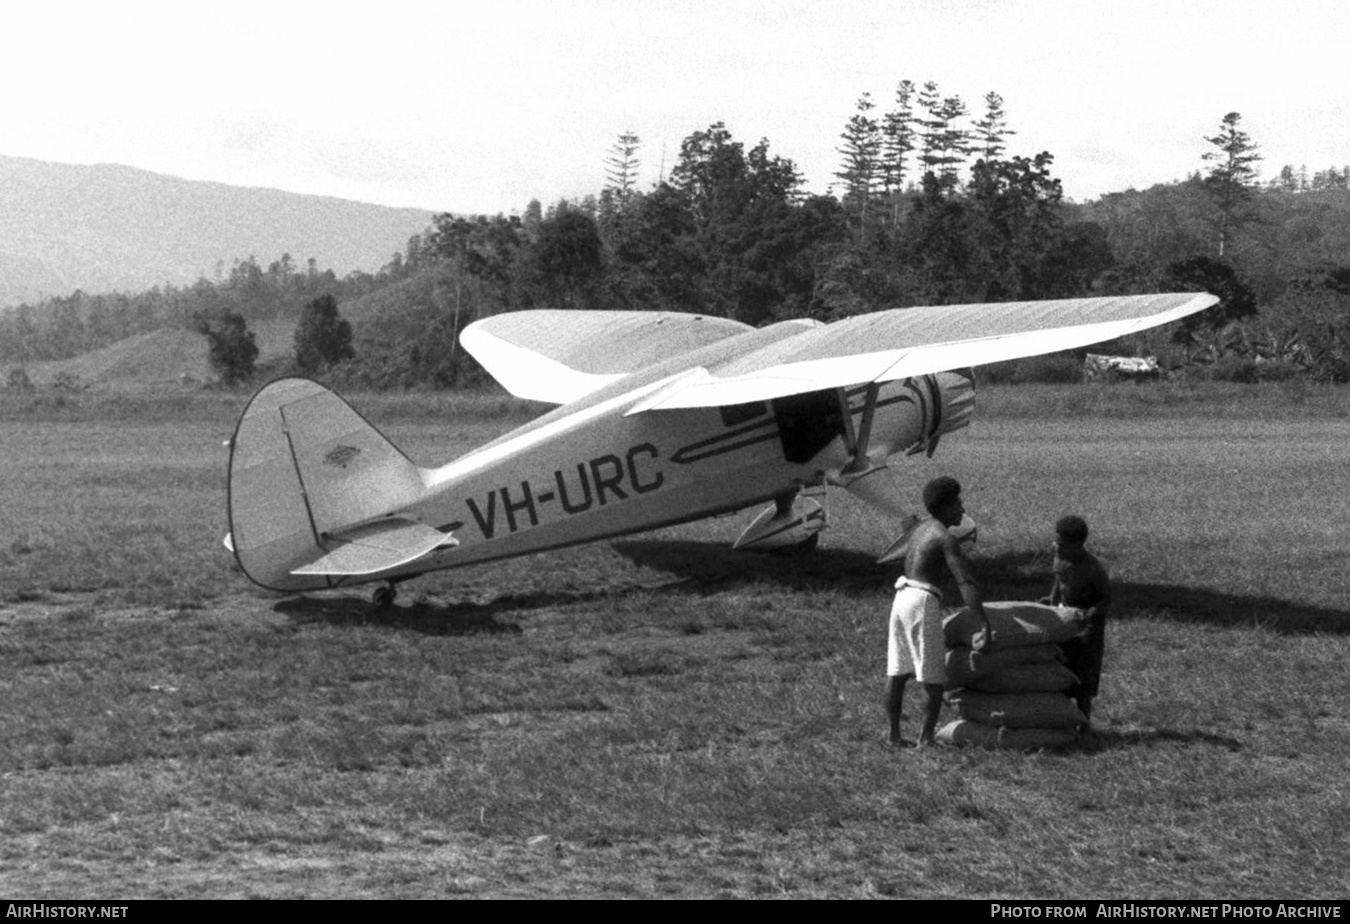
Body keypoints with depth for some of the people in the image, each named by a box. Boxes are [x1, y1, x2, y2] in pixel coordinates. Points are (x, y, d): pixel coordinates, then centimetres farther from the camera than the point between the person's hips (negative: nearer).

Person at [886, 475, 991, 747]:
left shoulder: (920, 530, 16)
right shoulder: (947, 539, -11)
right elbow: (966, 584, -20)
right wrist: (986, 624, -24)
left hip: (902, 597, 9)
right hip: (923, 603, -9)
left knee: (897, 672, 9)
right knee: (934, 677, -3)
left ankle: (894, 735, 11)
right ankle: (925, 738, -5)